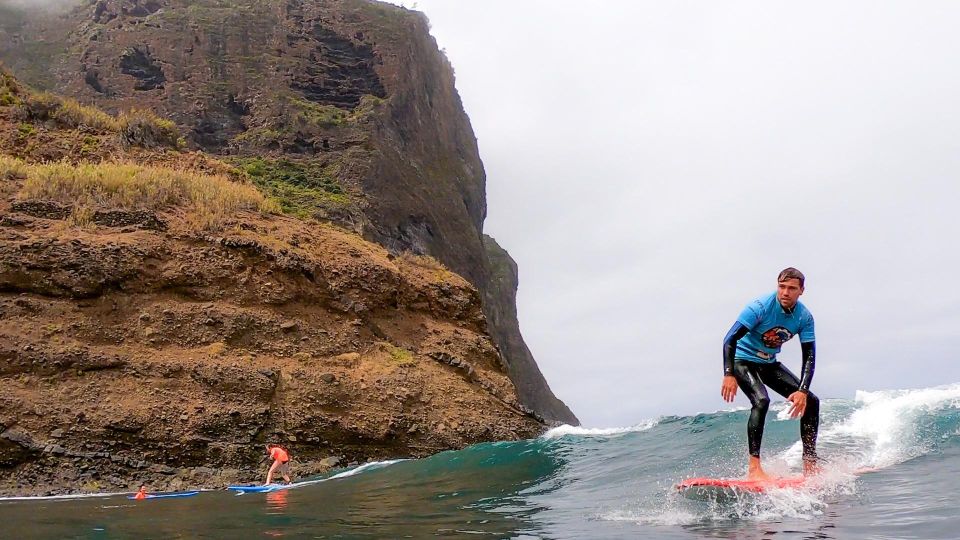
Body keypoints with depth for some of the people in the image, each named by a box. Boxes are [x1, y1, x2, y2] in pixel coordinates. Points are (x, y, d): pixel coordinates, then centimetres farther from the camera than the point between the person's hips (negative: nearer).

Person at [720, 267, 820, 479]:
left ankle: (810, 464, 11)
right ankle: (753, 466, -31)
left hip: (770, 364, 6)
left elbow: (809, 357, -8)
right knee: (761, 400, -31)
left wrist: (803, 391, -22)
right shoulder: (760, 307, -25)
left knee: (811, 401, 0)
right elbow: (730, 339, -27)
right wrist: (729, 375, -37)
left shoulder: (804, 317, -9)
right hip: (743, 361, -6)